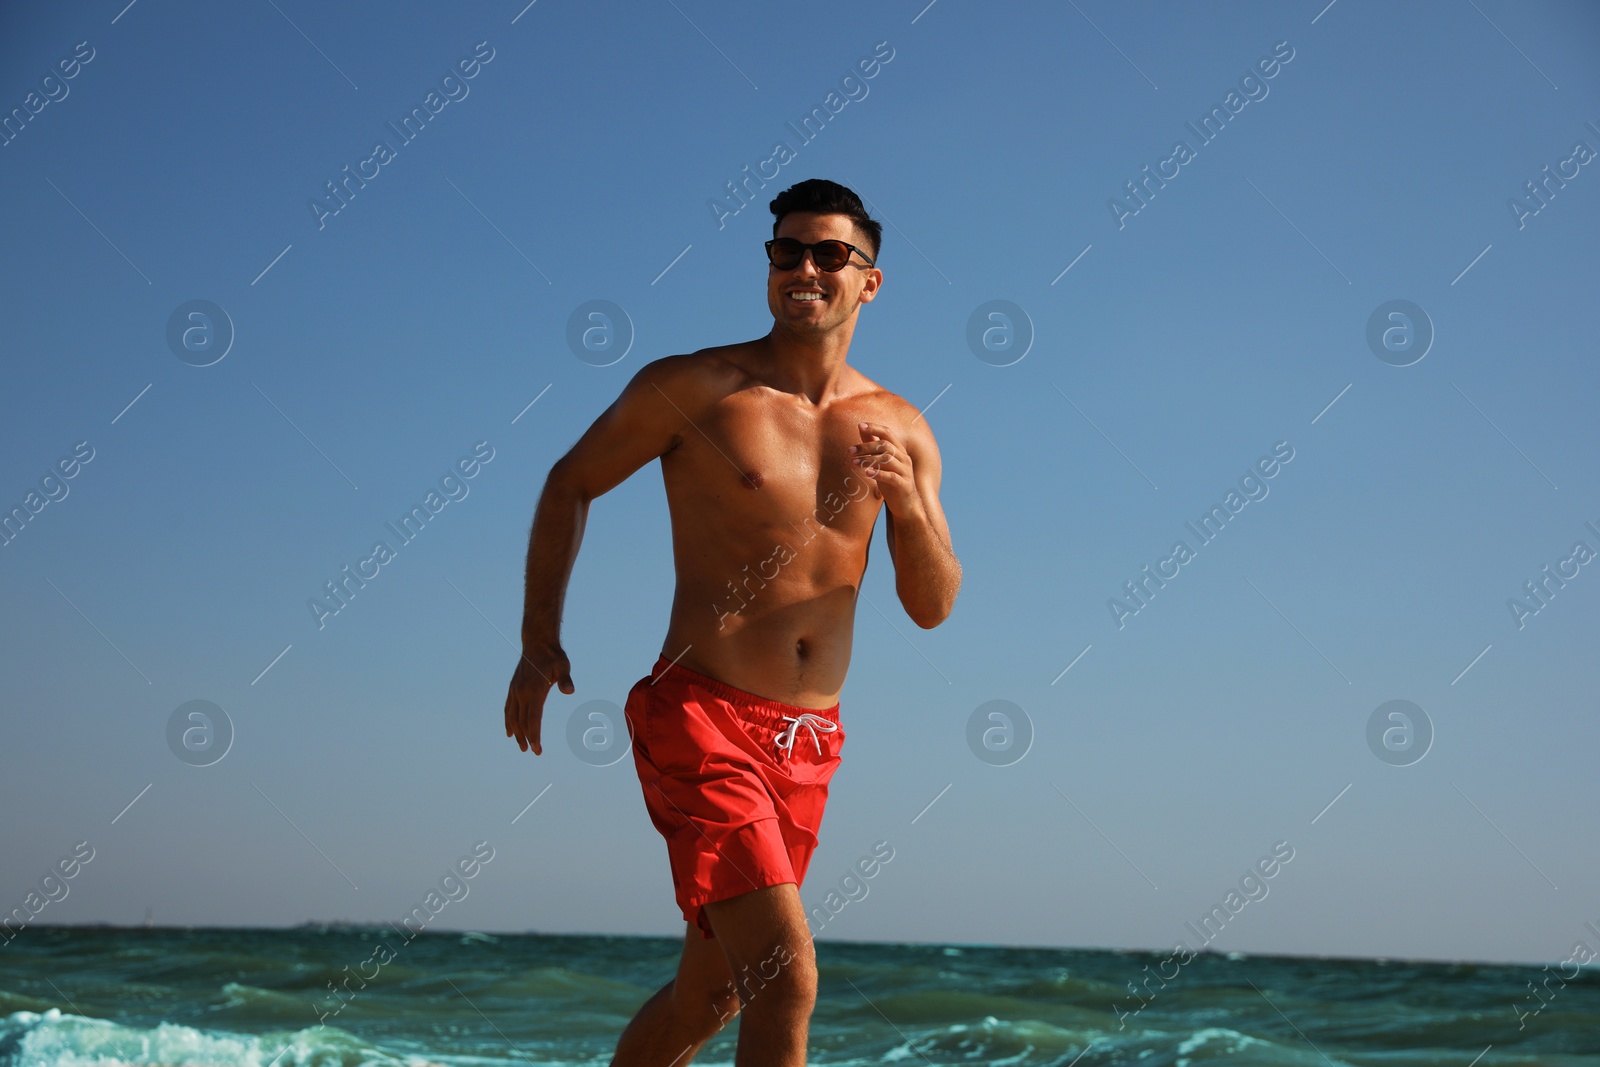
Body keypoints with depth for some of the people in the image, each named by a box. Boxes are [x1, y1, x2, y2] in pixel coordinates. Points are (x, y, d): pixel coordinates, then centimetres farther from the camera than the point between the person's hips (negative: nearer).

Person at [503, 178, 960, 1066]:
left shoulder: (900, 431, 7)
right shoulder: (694, 388, -4)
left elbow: (932, 607, 7)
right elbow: (570, 484, 8)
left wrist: (910, 508, -13)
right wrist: (540, 641, 0)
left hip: (808, 743, 5)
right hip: (698, 719, -5)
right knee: (787, 978, -19)